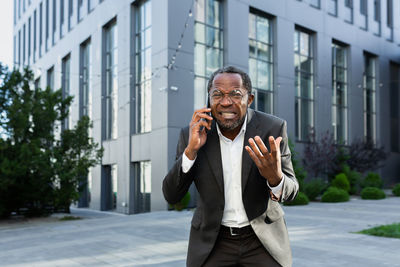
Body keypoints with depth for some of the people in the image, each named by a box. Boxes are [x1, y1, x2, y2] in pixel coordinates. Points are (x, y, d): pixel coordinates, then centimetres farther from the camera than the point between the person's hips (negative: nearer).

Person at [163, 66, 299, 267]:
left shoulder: (272, 128, -11)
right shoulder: (193, 134, -9)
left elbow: (290, 192, -7)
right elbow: (171, 196, -9)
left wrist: (275, 177, -29)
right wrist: (191, 150, -23)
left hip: (263, 240, 0)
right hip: (213, 242, 1)